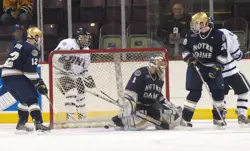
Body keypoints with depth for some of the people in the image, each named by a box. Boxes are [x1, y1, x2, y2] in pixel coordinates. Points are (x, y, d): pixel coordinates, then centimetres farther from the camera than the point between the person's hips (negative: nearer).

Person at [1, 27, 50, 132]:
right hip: (16, 77, -8)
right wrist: (39, 84, -9)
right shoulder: (33, 50, -5)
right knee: (32, 98, -3)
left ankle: (21, 123, 23)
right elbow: (30, 70, -15)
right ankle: (38, 123, -14)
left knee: (25, 99, 23)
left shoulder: (19, 46, 22)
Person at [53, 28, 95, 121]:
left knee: (81, 95, 12)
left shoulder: (86, 50, 10)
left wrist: (88, 78, 8)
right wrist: (63, 61, -36)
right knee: (71, 92, -24)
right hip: (63, 73, -8)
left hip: (76, 75, 8)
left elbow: (84, 68, 19)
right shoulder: (67, 43, -16)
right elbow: (55, 55, -23)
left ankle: (82, 118, 29)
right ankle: (70, 117, -22)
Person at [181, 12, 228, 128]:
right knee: (195, 93, -10)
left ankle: (218, 118, 10)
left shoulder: (218, 35, -12)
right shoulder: (191, 35, -3)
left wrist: (217, 67, -17)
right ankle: (185, 118, -5)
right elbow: (185, 50, 8)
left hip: (212, 68, 0)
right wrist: (190, 59, -10)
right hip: (195, 67, 0)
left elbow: (223, 54, -8)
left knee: (218, 92, -6)